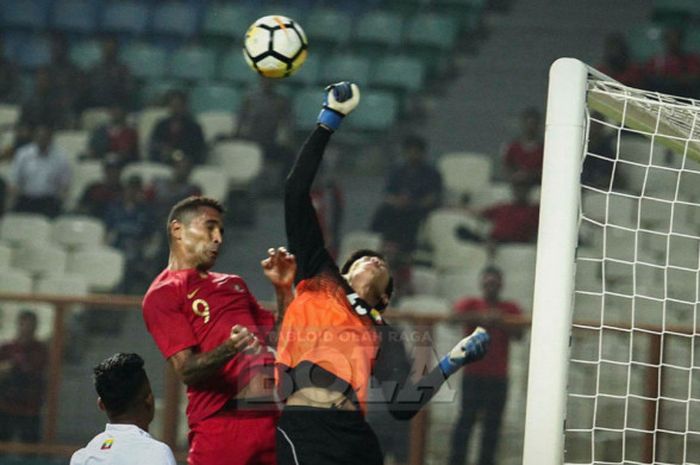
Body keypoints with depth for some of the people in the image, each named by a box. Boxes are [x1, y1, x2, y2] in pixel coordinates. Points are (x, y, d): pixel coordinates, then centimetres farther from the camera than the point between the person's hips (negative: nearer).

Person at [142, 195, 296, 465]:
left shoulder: (233, 285, 26)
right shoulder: (162, 294, 3)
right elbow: (186, 370, -9)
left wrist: (283, 290, 13)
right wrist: (228, 350, -27)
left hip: (271, 419, 7)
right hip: (220, 421, -6)